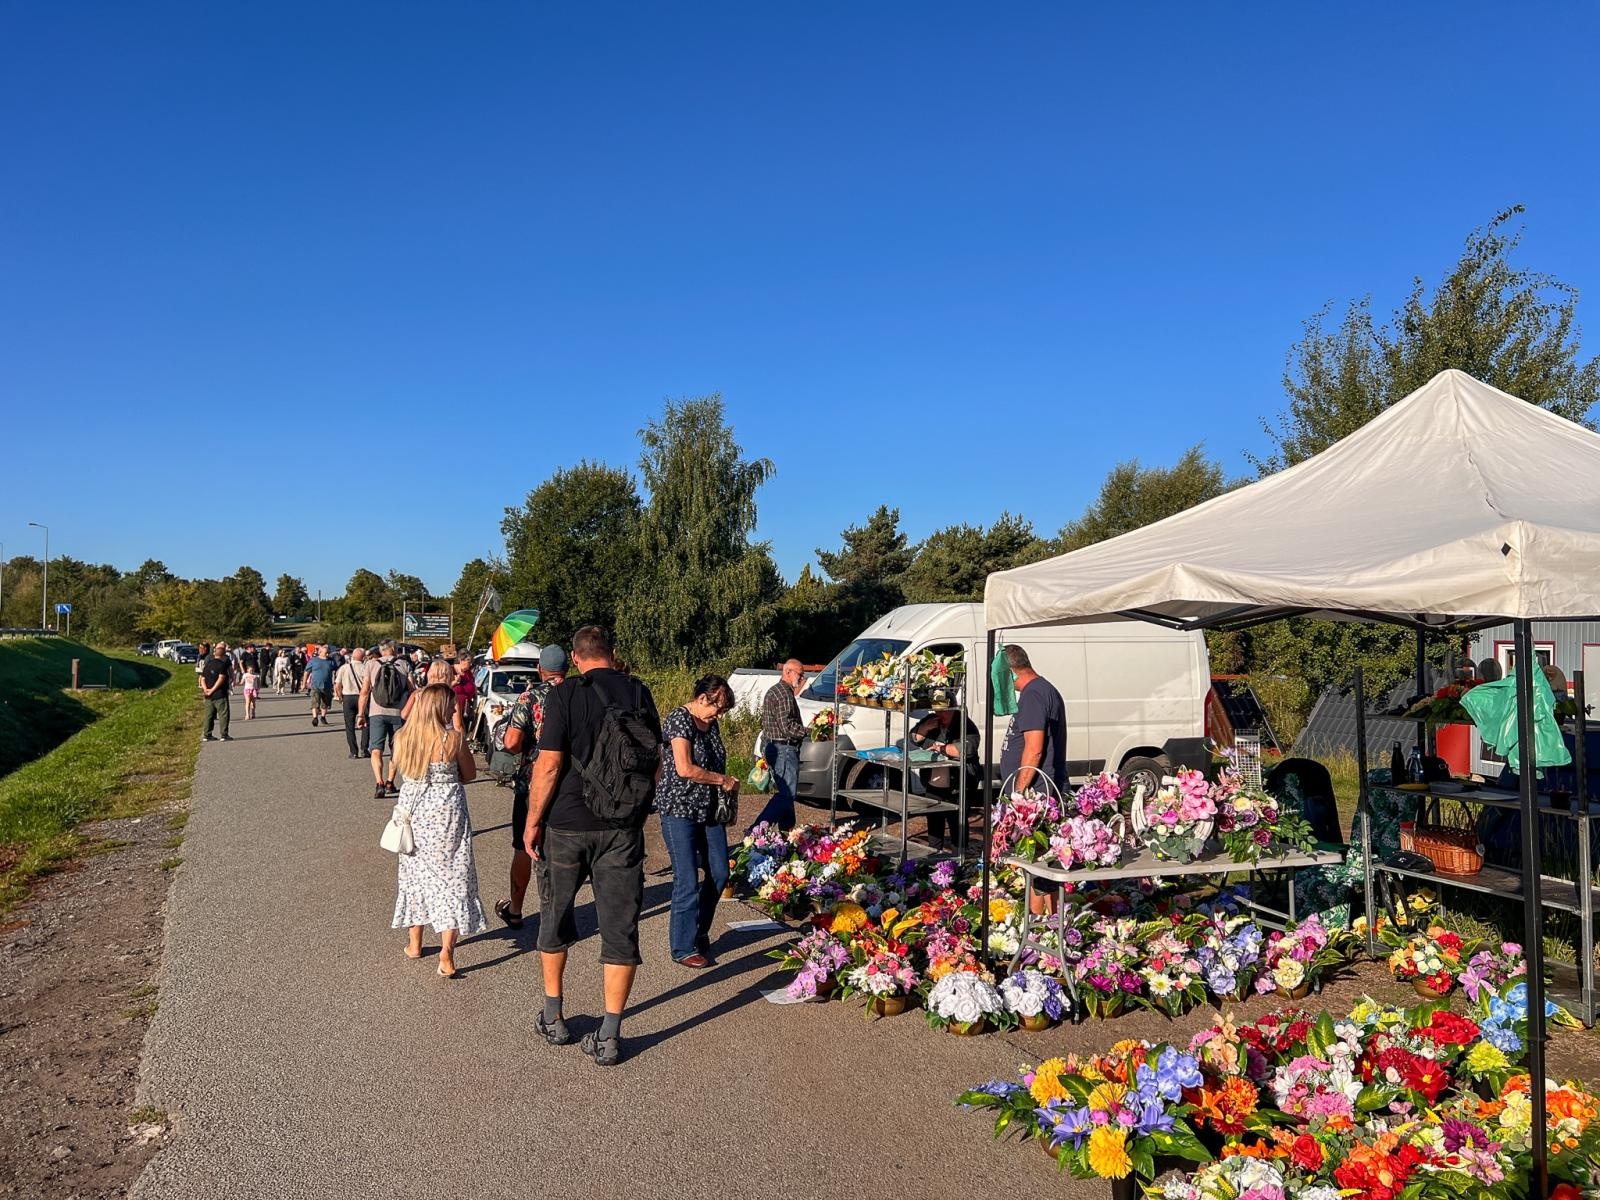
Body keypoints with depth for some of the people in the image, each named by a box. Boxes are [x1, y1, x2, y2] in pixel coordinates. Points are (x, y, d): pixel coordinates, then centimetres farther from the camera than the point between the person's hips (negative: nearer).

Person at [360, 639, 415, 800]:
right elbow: (411, 690, 0)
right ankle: (390, 783, 22)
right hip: (398, 713, 1)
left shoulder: (372, 665, 3)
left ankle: (379, 783, -18)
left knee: (376, 750, -2)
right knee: (396, 750, 16)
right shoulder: (403, 665, 3)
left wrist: (361, 714, 5)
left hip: (377, 713, -1)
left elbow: (364, 692, -1)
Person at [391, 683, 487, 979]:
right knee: (452, 877, 4)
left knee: (415, 875, 20)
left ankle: (414, 944, 32)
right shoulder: (453, 739, -16)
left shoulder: (402, 738, -5)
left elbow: (401, 771, 11)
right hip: (446, 813, -4)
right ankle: (446, 953, -2)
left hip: (412, 811, 4)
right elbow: (470, 774, -3)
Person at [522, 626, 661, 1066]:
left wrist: (532, 822, -3)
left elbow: (548, 765, -13)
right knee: (620, 927, 7)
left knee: (556, 918, 18)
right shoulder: (639, 693, 1)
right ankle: (609, 1037, 11)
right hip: (623, 829, 2)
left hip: (566, 823, -1)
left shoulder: (565, 695, -10)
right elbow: (656, 764, 6)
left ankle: (553, 1018, 30)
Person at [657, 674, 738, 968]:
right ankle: (683, 948, 8)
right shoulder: (679, 719, -14)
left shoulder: (710, 723, 11)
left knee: (719, 873, 9)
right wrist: (723, 780, -15)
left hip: (709, 809, 8)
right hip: (680, 810, -8)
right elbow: (685, 769, -23)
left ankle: (699, 932, 27)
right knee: (688, 881, -5)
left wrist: (727, 789, 9)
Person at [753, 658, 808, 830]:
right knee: (786, 795, -11)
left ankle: (787, 829, 23)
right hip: (784, 749, -11)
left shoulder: (774, 691, 19)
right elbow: (788, 727, -22)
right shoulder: (784, 694, -15)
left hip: (771, 747, 11)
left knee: (784, 793, 16)